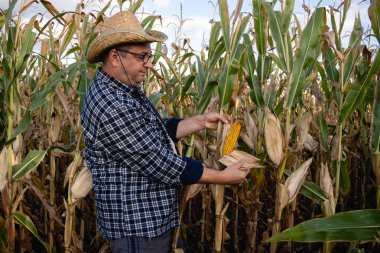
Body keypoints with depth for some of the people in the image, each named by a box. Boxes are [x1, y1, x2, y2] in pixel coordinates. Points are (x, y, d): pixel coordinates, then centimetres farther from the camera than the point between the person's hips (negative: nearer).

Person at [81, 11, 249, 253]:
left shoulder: (125, 90, 5)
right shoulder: (113, 107, -28)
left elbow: (160, 131, 12)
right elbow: (162, 163, -26)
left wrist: (200, 121, 1)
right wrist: (222, 177, -17)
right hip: (136, 224, -10)